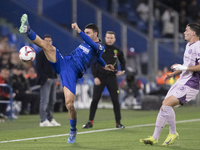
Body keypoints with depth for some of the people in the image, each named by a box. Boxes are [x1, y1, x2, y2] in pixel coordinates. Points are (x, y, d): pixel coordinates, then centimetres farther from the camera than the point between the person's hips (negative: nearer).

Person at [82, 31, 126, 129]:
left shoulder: (117, 51, 5)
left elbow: (122, 61, 24)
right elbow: (93, 64, -1)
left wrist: (122, 70, 6)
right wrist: (95, 77, -9)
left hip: (112, 79, 1)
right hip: (100, 78, -1)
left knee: (115, 101, -1)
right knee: (95, 100, -3)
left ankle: (118, 123, 7)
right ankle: (90, 122, 5)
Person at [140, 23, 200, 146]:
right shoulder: (189, 46, 17)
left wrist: (183, 67, -21)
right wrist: (173, 74, 21)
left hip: (190, 85, -10)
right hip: (181, 82, 10)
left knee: (166, 104, -21)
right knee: (164, 107, 6)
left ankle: (173, 133, -4)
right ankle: (155, 138, 12)